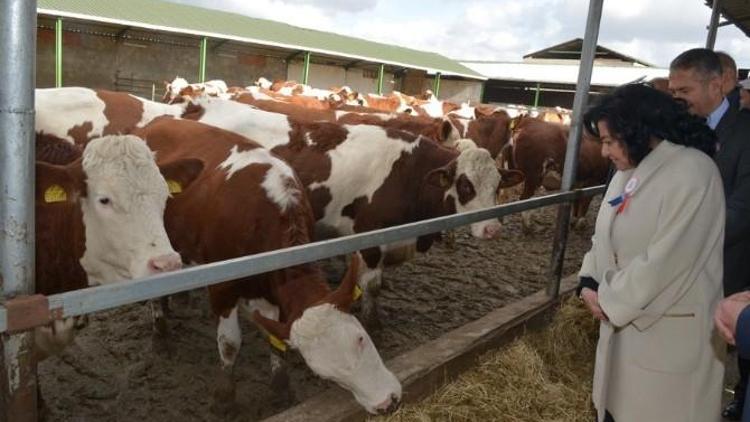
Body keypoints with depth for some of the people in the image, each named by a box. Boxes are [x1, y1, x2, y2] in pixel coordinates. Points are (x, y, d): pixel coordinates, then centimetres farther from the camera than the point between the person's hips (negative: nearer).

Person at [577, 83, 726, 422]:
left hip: (669, 333, -8)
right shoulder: (629, 170, 8)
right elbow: (606, 236, 13)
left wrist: (610, 300, -13)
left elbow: (667, 262, -23)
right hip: (623, 317, 8)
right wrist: (589, 282, -3)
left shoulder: (692, 173, -19)